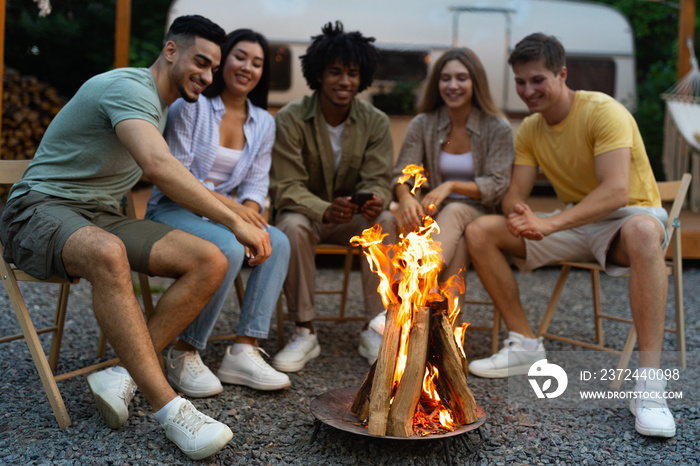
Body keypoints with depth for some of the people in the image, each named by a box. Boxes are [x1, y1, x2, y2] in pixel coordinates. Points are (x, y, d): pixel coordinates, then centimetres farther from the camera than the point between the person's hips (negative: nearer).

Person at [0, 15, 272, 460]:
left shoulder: (162, 106, 17)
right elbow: (158, 164, -32)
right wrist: (235, 221, -32)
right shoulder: (129, 86, -15)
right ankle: (170, 407, -39)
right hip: (42, 208, -8)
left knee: (211, 261, -15)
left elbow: (161, 174, 30)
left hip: (103, 218, 8)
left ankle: (121, 376, -19)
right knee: (108, 254, -44)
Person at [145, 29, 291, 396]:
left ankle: (243, 351, -22)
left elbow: (256, 183, 7)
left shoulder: (263, 123, 11)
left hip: (222, 214, 6)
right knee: (229, 248, -35)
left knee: (278, 242, -22)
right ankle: (183, 355, -20)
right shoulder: (191, 106, -7)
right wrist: (227, 204, -24)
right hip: (169, 210, -6)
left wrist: (250, 211, -17)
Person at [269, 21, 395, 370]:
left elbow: (377, 181, -9)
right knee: (294, 225, -36)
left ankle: (376, 331, -21)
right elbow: (288, 187, -19)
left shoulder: (375, 122, -5)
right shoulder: (290, 119, -14)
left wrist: (375, 201, -36)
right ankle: (304, 333, -23)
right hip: (303, 212, -2)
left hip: (352, 218, 2)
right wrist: (326, 210, -40)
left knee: (385, 220, -29)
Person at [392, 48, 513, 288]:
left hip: (479, 214, -2)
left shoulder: (498, 128, -3)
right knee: (458, 240, -35)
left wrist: (451, 185, -23)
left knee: (454, 211, -37)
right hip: (437, 215, 2)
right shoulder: (422, 124, 3)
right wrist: (406, 198, -28)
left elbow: (497, 186, -8)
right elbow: (401, 175, -3)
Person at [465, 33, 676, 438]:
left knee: (642, 231, -43)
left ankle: (649, 383, -40)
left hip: (631, 216, -6)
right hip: (575, 224, 6)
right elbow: (514, 194, 1)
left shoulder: (604, 111, -18)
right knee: (480, 230, -9)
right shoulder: (529, 130, 3)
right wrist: (520, 213, -24)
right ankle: (527, 346, -2)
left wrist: (550, 224, -38)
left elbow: (617, 193, -29)